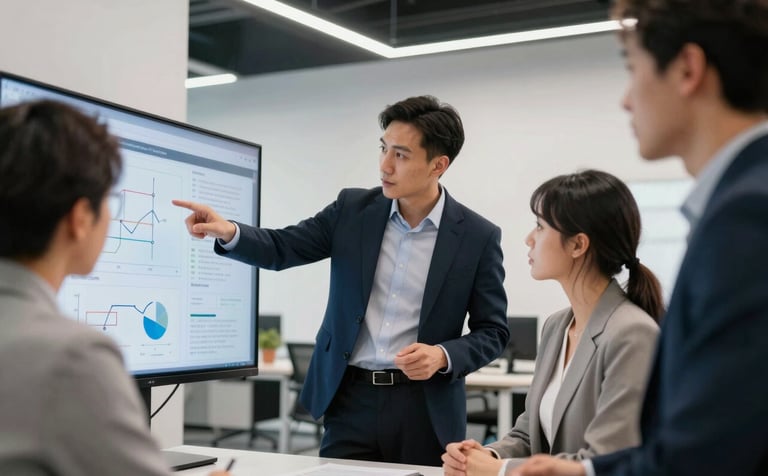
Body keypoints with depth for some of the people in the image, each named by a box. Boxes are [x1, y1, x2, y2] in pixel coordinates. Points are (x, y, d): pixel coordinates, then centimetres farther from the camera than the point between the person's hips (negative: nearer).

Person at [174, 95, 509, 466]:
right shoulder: (353, 209, 2)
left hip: (425, 408, -2)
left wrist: (444, 355, -18)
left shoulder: (478, 237, -5)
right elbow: (282, 248, 3)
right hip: (352, 398, 2)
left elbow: (492, 330, 0)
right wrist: (229, 232, -16)